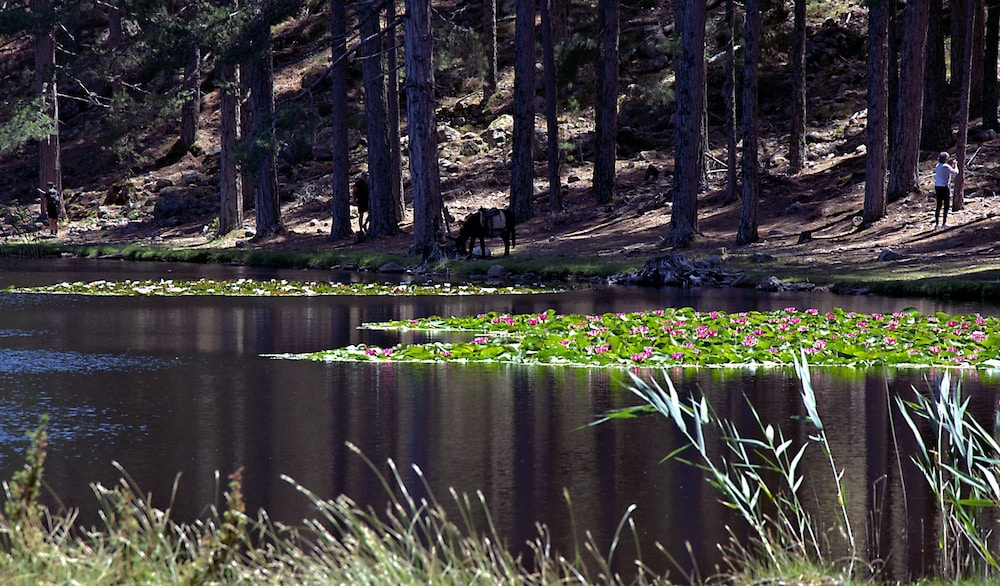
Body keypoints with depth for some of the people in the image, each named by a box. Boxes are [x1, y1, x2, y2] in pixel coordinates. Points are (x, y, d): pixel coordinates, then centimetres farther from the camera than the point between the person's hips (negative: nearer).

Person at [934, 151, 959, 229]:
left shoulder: (937, 166, 9)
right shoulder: (946, 166, -14)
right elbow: (955, 172, -12)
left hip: (937, 187, 7)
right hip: (944, 187, -7)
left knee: (938, 206, 11)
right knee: (946, 205, 2)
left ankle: (936, 223, 11)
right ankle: (944, 223, 1)